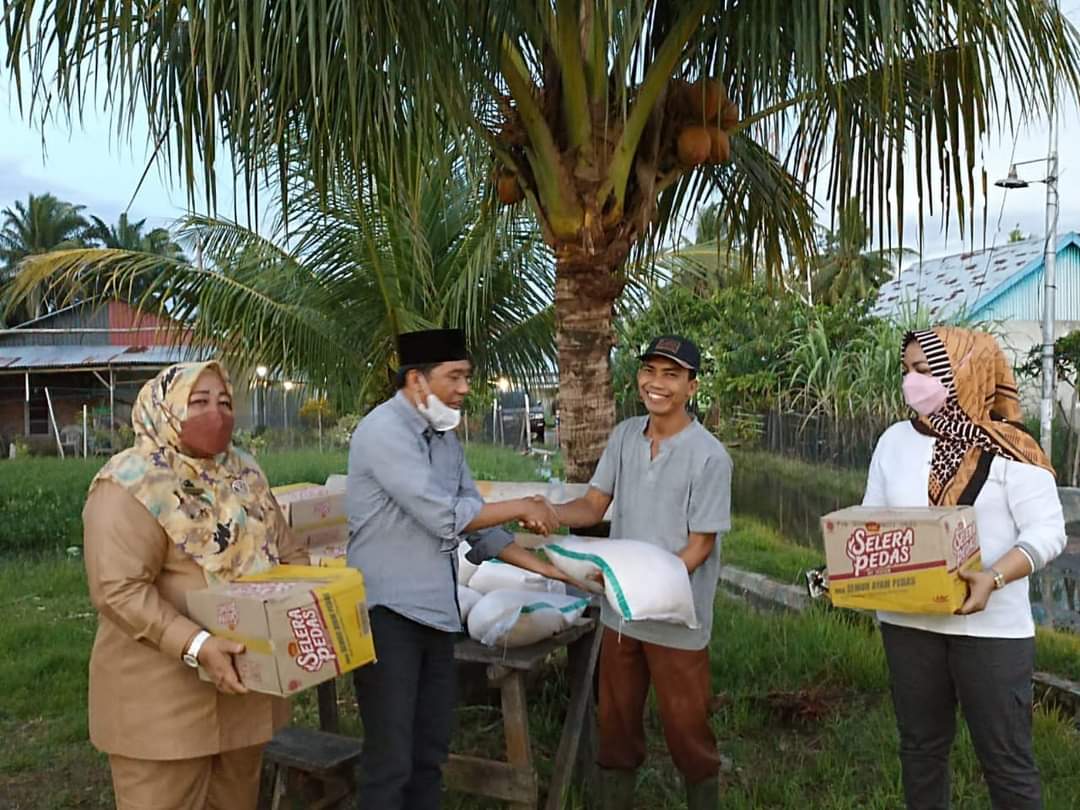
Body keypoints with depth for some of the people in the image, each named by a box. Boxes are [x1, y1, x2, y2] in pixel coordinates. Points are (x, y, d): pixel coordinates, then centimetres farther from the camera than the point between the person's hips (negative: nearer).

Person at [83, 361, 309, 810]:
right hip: (162, 694, -7)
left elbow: (287, 552, 14)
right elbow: (118, 590, -24)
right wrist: (196, 645, -32)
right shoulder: (132, 484, -16)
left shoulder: (244, 473, 8)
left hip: (244, 677, 7)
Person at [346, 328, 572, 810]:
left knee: (430, 751, 16)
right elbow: (444, 517, -20)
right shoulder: (384, 430, -15)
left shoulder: (446, 438, 11)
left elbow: (475, 522, 15)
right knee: (391, 758, -1)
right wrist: (522, 508, -8)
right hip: (388, 611, -8)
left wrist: (547, 569, 11)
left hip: (436, 610, 8)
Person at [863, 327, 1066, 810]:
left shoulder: (1009, 452, -10)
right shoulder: (896, 440, 4)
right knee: (920, 746, 17)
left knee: (1005, 757, 5)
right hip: (907, 621, 4)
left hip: (991, 626, -4)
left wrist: (994, 578, -27)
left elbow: (1047, 531, -12)